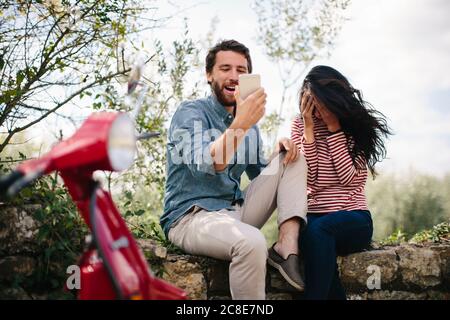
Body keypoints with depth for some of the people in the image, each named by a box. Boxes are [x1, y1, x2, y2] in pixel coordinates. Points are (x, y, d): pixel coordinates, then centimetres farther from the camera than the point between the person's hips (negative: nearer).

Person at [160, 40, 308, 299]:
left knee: (293, 157, 0)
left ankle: (287, 247, -18)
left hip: (237, 211, 7)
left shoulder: (249, 123, 15)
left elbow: (259, 174, 18)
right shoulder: (191, 112, -7)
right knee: (252, 242, -38)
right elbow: (204, 166, -24)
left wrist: (281, 150, -3)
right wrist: (241, 124, -36)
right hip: (191, 217, -7)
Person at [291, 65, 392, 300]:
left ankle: (317, 294, -27)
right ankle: (334, 294, -22)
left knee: (318, 229, -34)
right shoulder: (300, 124, 6)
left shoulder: (358, 126, 2)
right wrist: (309, 128, -10)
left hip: (353, 219, -1)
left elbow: (349, 176, -12)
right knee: (309, 230, -35)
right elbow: (308, 175, -5)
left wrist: (333, 127, -12)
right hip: (314, 216, 2)